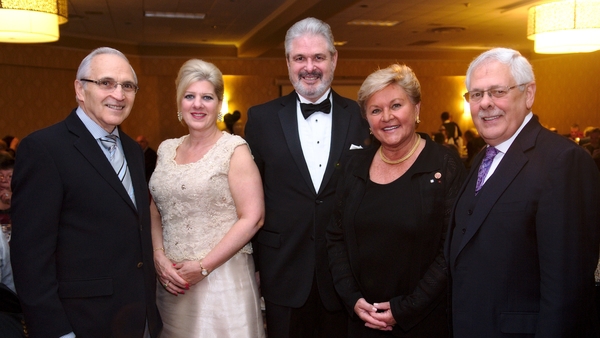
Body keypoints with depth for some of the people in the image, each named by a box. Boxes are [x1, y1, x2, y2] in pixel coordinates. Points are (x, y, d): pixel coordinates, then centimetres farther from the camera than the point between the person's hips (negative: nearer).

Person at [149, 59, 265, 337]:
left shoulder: (234, 149, -8)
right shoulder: (167, 149, 7)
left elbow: (252, 218, -13)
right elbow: (155, 211, 11)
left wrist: (204, 266, -14)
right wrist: (159, 257, -5)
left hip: (222, 278, -4)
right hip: (172, 278, 5)